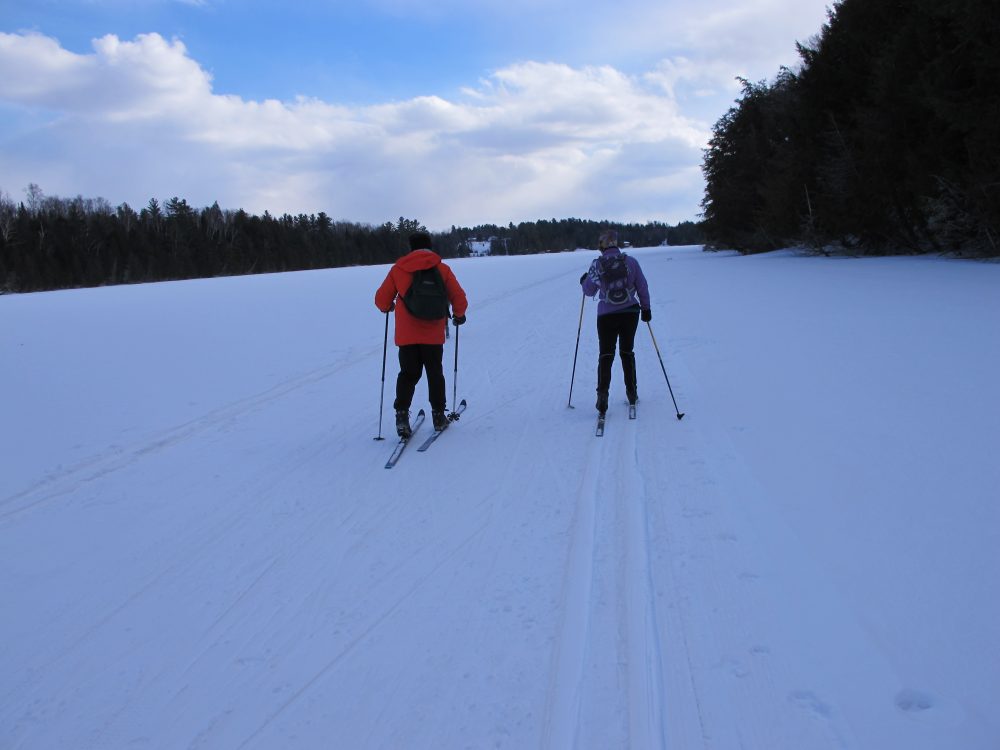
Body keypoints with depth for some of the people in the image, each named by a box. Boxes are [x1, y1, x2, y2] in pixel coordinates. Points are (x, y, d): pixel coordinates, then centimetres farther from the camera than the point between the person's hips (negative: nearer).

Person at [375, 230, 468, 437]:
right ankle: (438, 416, 19)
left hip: (406, 334, 0)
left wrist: (387, 307, 27)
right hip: (433, 334, 0)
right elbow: (459, 299, -1)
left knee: (408, 374, 10)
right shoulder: (442, 269, -1)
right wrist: (458, 315, 20)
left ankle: (402, 414, -6)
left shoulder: (398, 269, 1)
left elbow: (381, 299, 4)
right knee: (435, 374, 15)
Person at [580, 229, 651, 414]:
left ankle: (602, 395, -8)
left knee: (606, 355, 8)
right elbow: (642, 287, -1)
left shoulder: (597, 265, -8)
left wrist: (584, 281, 24)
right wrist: (646, 308, 11)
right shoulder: (631, 261, -6)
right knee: (627, 352, 18)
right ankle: (632, 393, 22)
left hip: (606, 316, -1)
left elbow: (589, 291, 2)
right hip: (630, 313, 1)